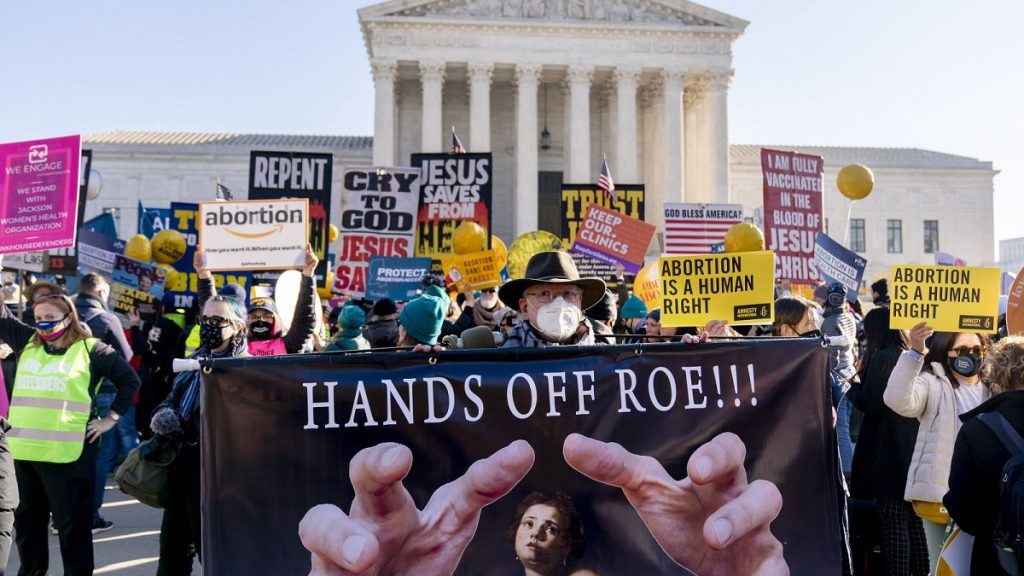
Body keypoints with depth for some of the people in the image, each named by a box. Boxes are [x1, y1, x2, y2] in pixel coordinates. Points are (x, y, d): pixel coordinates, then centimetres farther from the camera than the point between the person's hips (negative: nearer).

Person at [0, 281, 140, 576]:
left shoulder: (90, 348, -2)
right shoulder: (26, 341, 11)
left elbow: (130, 379, 2)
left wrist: (111, 417, -3)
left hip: (67, 454, -5)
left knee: (73, 525, 4)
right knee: (27, 522, 19)